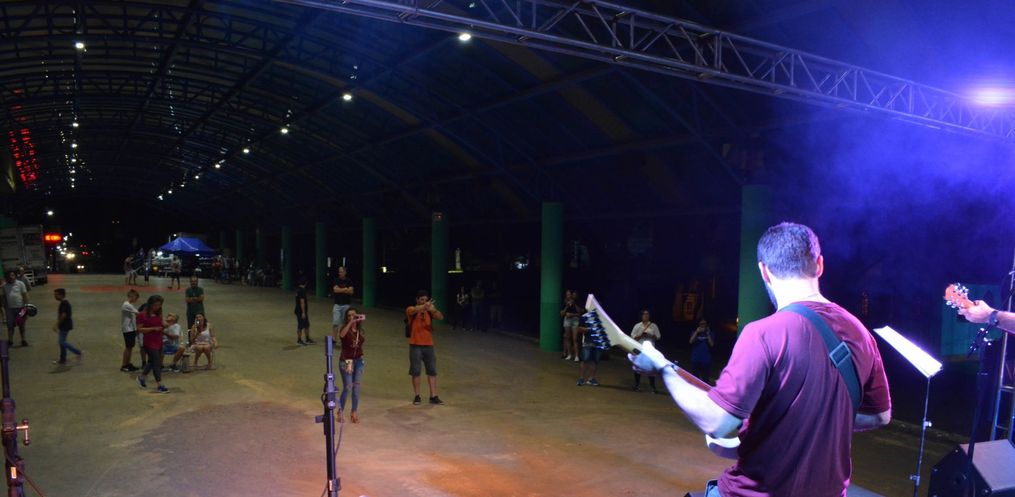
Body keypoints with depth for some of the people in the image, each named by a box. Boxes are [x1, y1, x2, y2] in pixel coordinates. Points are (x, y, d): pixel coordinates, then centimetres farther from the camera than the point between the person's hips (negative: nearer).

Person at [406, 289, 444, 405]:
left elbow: (441, 317, -13)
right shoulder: (411, 310, -4)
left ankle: (433, 396, 7)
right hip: (415, 345, -3)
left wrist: (434, 310, -35)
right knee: (415, 371, 2)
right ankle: (417, 396, 12)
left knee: (432, 371, 2)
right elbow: (414, 310, -29)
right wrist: (424, 306, -49)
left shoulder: (429, 311, 4)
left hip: (428, 345, 3)